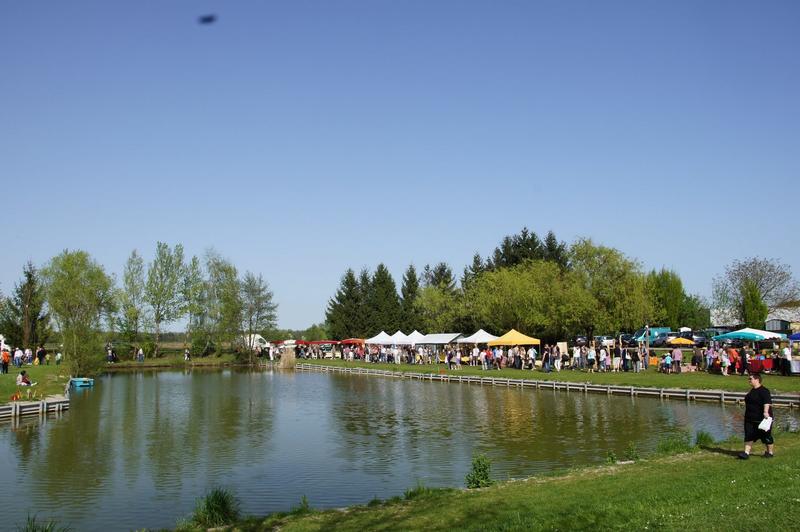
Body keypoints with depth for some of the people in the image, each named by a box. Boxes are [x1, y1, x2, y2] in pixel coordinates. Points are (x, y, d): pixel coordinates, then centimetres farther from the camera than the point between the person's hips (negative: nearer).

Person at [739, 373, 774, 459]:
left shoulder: (764, 391, -16)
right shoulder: (752, 391, 14)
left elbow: (767, 402, -29)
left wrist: (765, 412, -43)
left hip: (761, 419, -9)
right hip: (750, 419, 9)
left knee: (766, 436, 6)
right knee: (748, 436, 1)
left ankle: (770, 452, 23)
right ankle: (746, 452, -1)